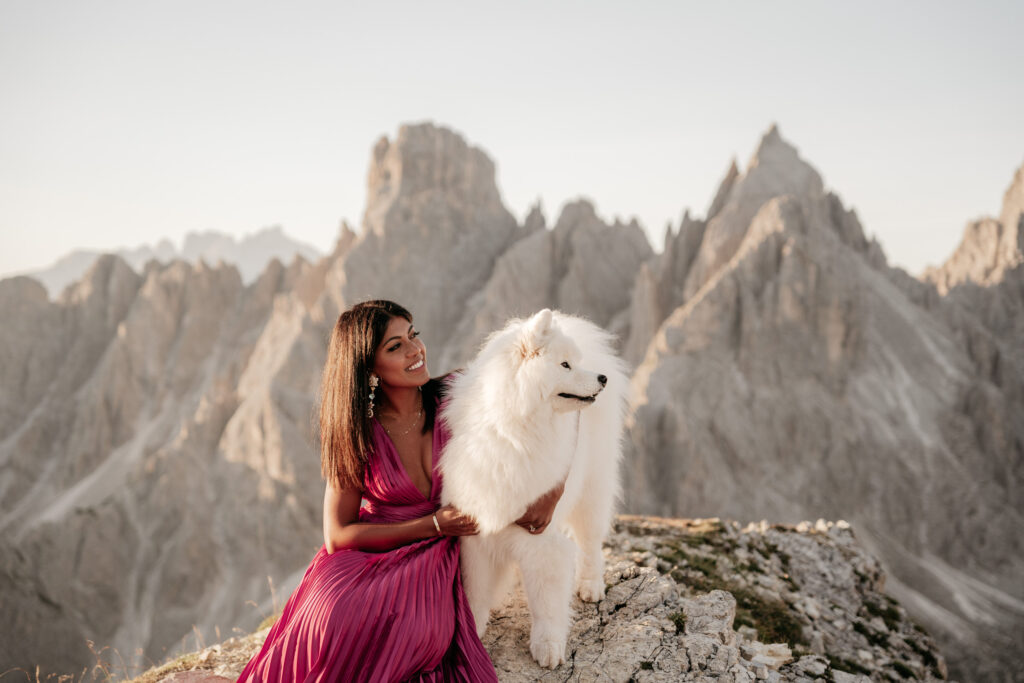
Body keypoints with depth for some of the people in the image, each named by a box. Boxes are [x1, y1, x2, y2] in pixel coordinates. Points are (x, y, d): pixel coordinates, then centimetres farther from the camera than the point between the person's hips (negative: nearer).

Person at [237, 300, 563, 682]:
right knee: (335, 623, -33)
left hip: (431, 568, 0)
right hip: (363, 561, 0)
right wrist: (433, 524, -13)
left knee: (415, 629, -34)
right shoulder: (358, 432, -4)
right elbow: (337, 536, -5)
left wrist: (548, 495, -14)